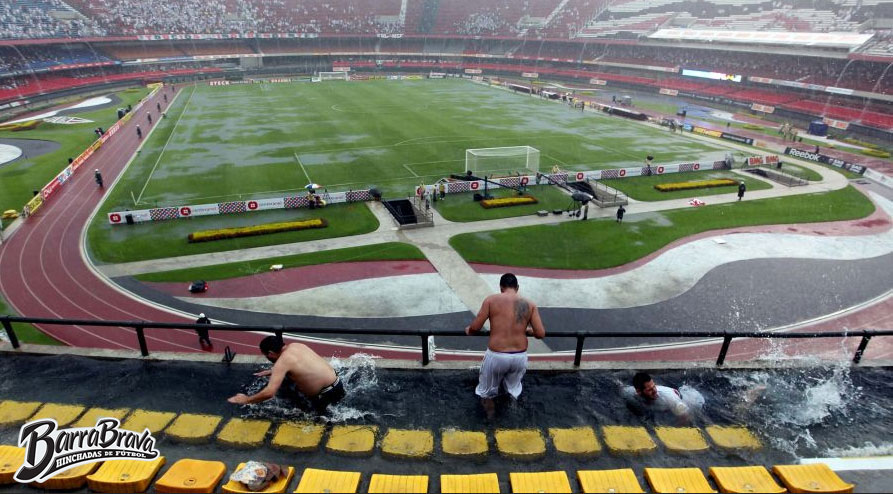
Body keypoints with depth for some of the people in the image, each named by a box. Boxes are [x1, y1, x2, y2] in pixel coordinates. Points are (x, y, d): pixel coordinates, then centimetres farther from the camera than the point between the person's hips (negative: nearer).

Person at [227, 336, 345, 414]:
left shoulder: (282, 361, -17)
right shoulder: (295, 346, 6)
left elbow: (269, 393, -23)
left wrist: (246, 400, -7)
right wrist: (270, 372, 35)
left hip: (331, 394, -8)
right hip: (335, 382, 8)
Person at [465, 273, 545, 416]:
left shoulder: (491, 300, -4)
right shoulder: (529, 305, 2)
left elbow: (475, 327, -7)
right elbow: (541, 334, -1)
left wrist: (468, 330, 16)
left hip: (496, 355, -2)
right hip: (520, 356, 2)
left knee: (487, 391, 25)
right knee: (513, 388, 31)